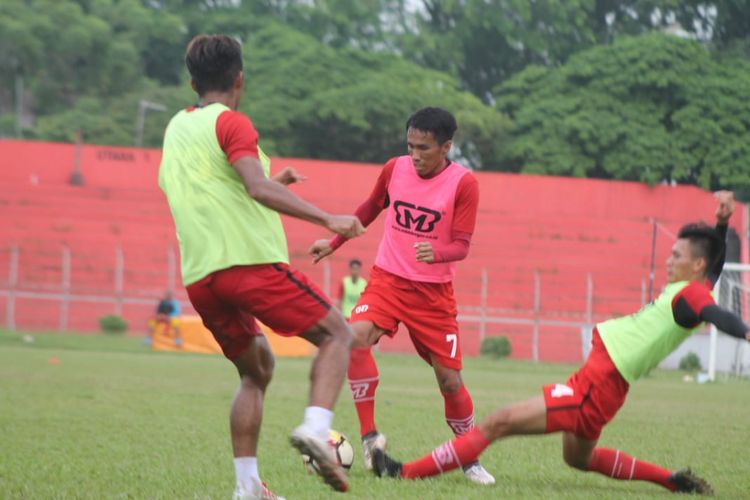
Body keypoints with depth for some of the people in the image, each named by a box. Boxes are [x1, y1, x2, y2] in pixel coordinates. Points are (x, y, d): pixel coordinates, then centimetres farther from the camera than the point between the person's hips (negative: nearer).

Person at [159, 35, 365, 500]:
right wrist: (327, 219, -25)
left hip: (199, 277, 7)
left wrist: (271, 182, 38)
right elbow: (258, 188, -20)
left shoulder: (176, 129, 19)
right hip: (251, 261, -7)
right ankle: (316, 427, -21)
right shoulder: (232, 123, -4)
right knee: (337, 334, 4)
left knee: (256, 370, 20)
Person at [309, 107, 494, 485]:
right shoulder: (395, 169, -2)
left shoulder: (463, 183, -12)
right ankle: (369, 436, -19)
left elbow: (462, 246, -15)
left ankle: (470, 460, 21)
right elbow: (371, 208, 18)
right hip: (388, 279, 2)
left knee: (449, 380, -2)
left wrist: (435, 252, -36)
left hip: (433, 292, -2)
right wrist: (334, 243, 22)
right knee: (356, 337, -28)